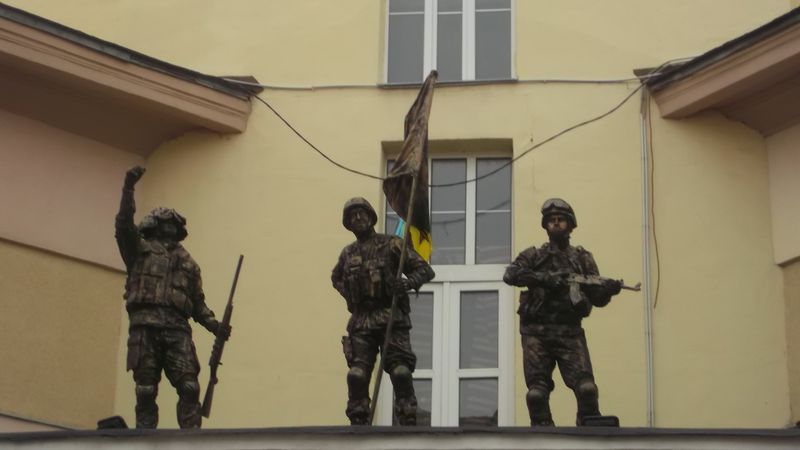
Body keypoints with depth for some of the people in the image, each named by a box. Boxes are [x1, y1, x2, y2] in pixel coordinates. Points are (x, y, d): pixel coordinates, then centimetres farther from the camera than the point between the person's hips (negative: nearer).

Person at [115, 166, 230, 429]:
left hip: (178, 329, 2)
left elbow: (198, 303, 21)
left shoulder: (188, 262, 25)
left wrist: (214, 325, 3)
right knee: (146, 391, -4)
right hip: (145, 325, -2)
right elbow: (124, 225, -2)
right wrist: (128, 188, -12)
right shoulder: (140, 249, 17)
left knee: (189, 387, -11)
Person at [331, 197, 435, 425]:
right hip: (361, 321, 4)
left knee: (401, 372, -13)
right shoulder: (348, 253, 15)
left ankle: (409, 423, -9)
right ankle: (358, 425, 2)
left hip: (391, 318, -4)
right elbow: (336, 277, 37)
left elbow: (425, 270, 1)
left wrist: (407, 283, -19)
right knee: (357, 375, -4)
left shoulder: (391, 244, 2)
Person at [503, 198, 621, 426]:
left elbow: (597, 298, 10)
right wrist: (543, 278, -21)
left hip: (569, 332, 0)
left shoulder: (582, 258, 14)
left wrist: (609, 289, -14)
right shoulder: (533, 256, 11)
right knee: (537, 394, -5)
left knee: (586, 388, -16)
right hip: (536, 333, 0)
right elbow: (510, 275, -8)